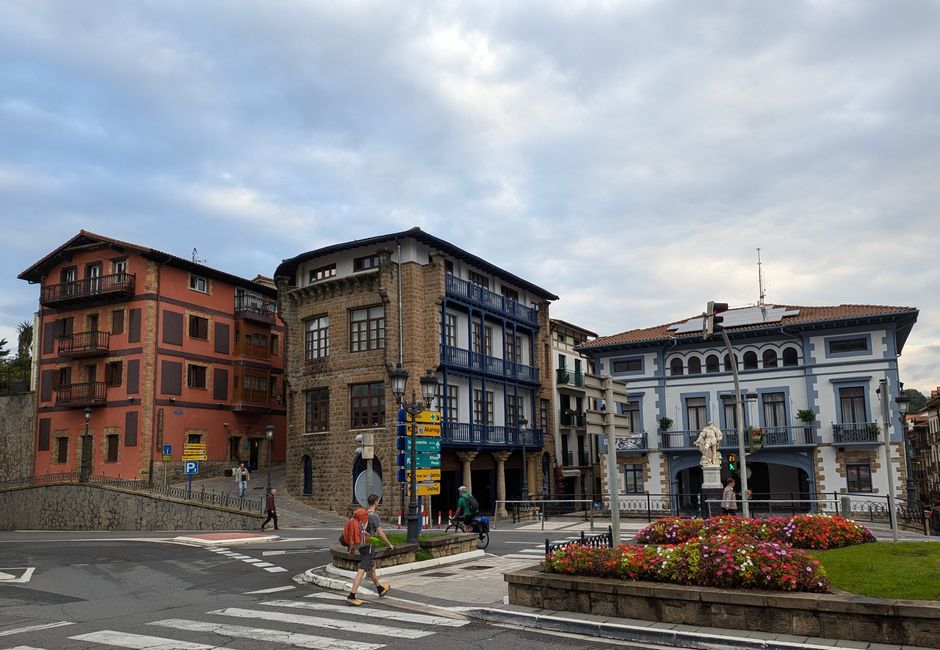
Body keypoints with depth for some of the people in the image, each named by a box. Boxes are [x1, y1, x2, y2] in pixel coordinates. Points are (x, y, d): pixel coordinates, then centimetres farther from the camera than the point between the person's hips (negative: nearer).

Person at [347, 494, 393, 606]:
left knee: (372, 568, 23)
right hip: (369, 546, -9)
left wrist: (352, 547, 18)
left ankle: (380, 589, 41)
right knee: (361, 571, -10)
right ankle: (351, 596, -14)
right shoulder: (374, 516, -15)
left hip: (361, 545, 9)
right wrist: (389, 545, -3)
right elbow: (380, 534, -17)